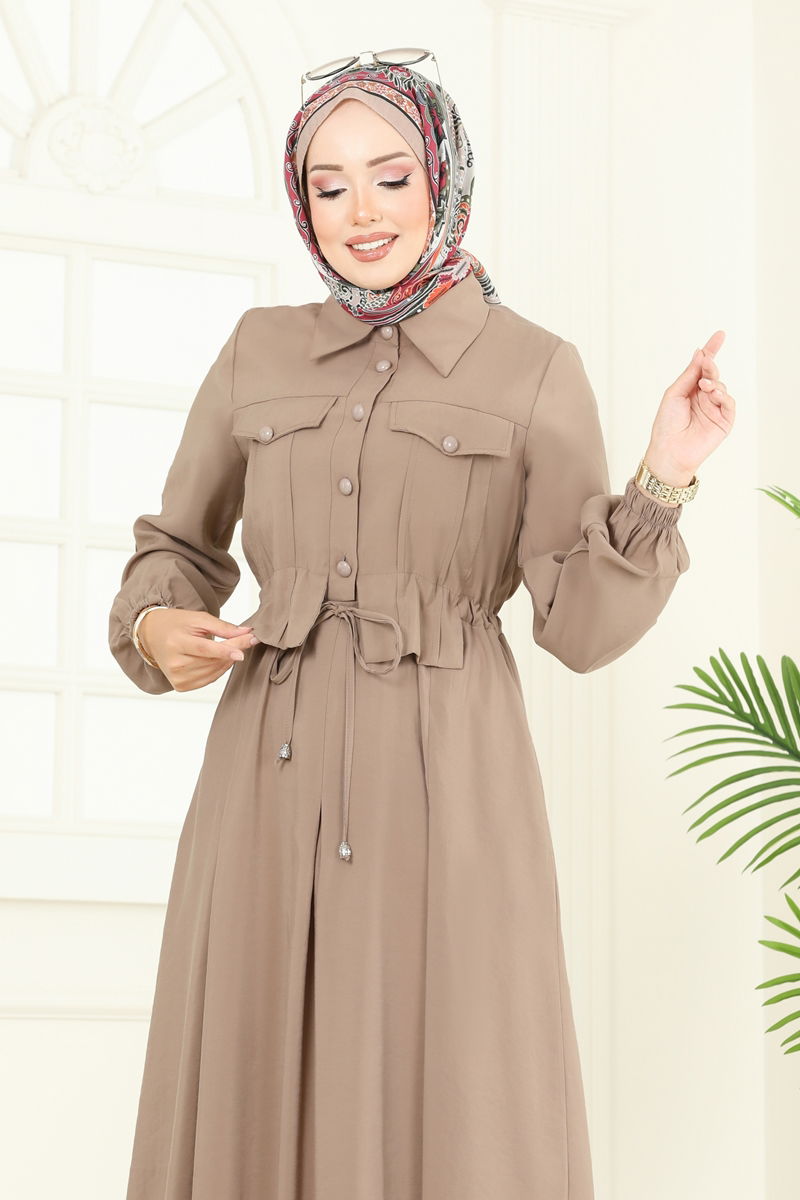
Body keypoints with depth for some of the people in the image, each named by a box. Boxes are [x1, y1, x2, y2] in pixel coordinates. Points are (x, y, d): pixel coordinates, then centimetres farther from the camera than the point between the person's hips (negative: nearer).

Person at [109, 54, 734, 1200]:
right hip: (269, 777, 3)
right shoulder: (262, 350, 11)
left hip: (447, 784, -3)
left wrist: (663, 481, -15)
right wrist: (155, 628, 0)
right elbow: (178, 543, 20)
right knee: (251, 1108, 7)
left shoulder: (534, 370, 2)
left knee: (458, 1107, -1)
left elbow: (581, 623, -1)